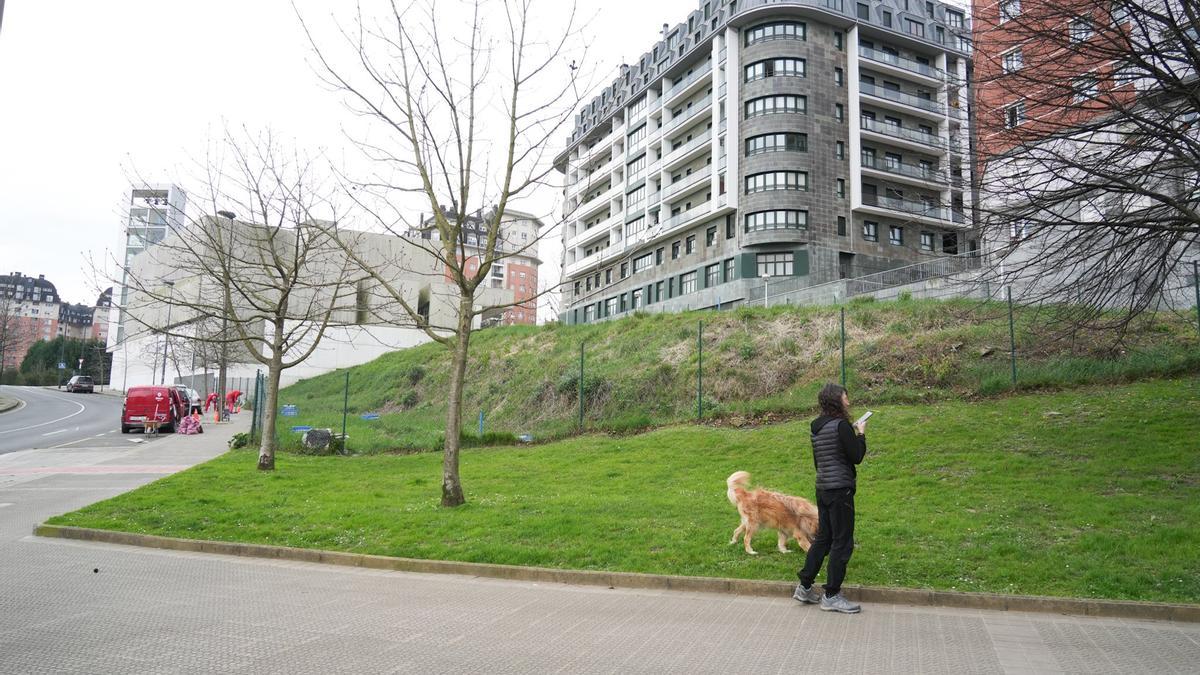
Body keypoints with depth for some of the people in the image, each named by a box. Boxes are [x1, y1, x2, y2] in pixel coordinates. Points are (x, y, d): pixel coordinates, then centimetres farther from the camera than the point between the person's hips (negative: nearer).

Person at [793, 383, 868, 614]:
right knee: (842, 542, 0)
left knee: (823, 538, 17)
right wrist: (861, 434, 1)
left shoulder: (817, 427, 11)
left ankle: (805, 587, 20)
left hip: (823, 488, 9)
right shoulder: (841, 425, -15)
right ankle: (831, 596, 6)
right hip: (840, 489, -8)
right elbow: (856, 457, -11)